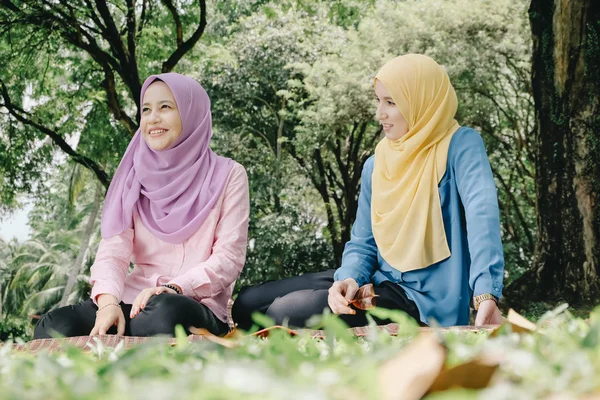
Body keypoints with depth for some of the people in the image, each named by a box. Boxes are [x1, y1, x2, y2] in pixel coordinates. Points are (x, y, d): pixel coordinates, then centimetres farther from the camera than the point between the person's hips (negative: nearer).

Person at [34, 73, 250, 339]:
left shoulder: (227, 176, 4)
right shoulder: (133, 176, 12)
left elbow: (228, 257, -4)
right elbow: (113, 249, 0)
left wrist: (173, 289, -22)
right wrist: (108, 301, -21)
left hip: (196, 307, -2)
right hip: (134, 299, 3)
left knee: (164, 313, -40)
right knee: (54, 328, -28)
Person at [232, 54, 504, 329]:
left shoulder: (460, 145, -10)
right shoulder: (375, 165, 10)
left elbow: (481, 211, -26)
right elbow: (363, 243, 10)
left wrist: (486, 293, -42)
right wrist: (350, 278, -15)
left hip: (426, 301, -7)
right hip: (383, 282, 7)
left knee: (288, 313, -20)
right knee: (248, 302, 2)